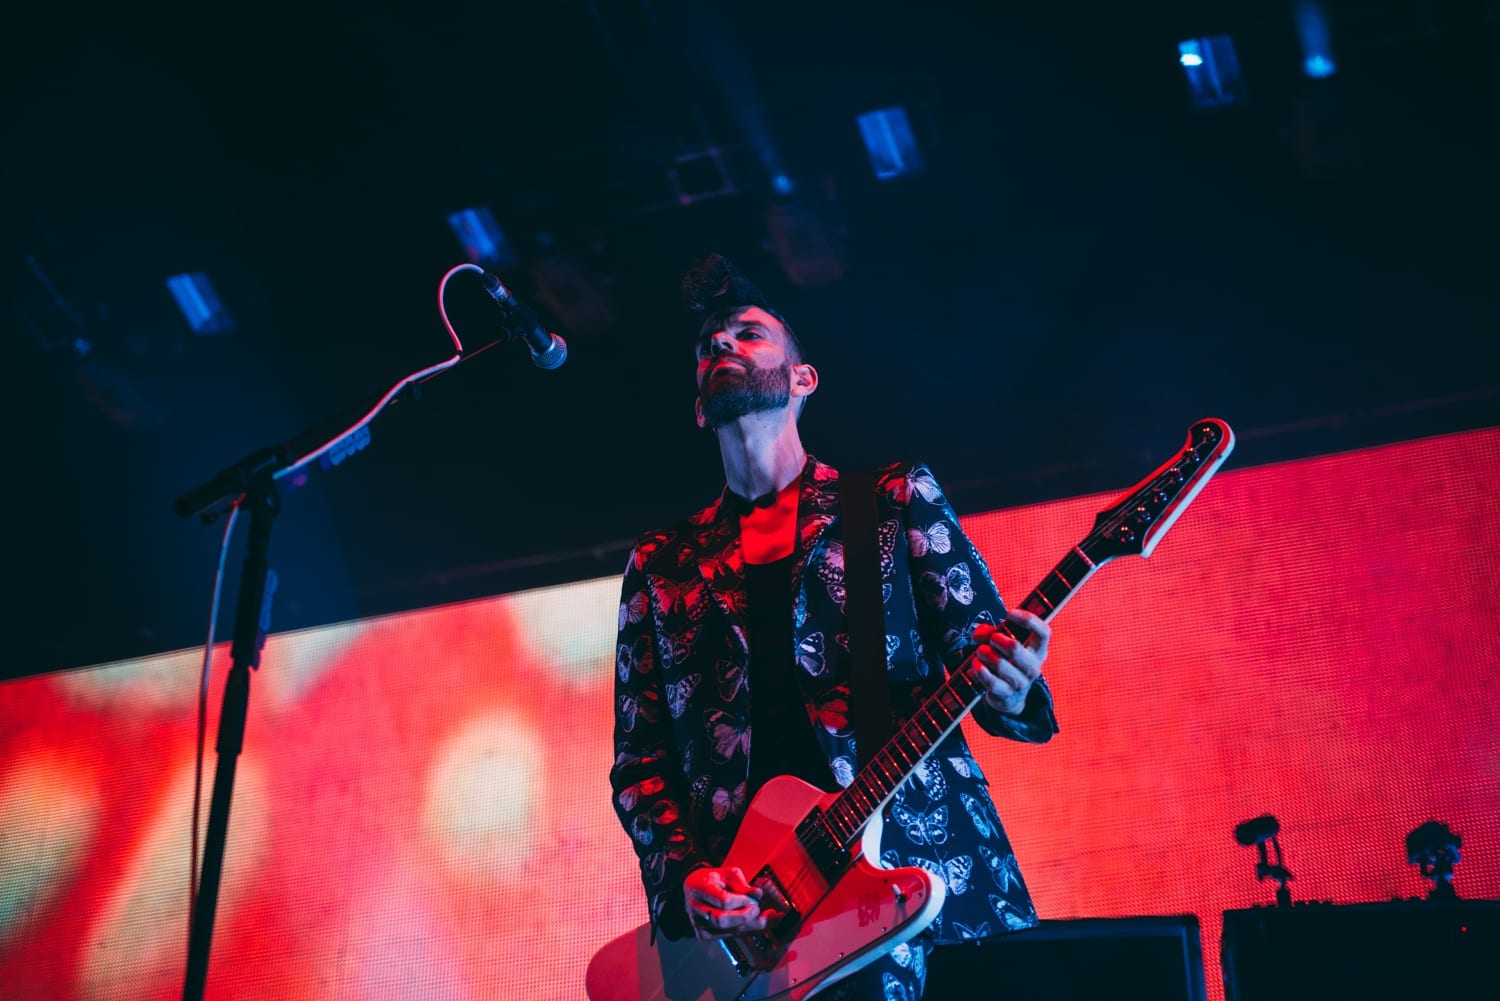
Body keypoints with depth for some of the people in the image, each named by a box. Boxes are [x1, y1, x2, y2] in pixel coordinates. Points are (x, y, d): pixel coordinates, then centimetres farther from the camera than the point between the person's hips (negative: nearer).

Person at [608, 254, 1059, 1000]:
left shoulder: (894, 500, 12)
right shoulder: (660, 565, 16)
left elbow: (979, 647, 6)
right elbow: (638, 758, 14)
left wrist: (1006, 687, -17)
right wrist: (681, 877, -4)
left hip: (912, 869, -1)